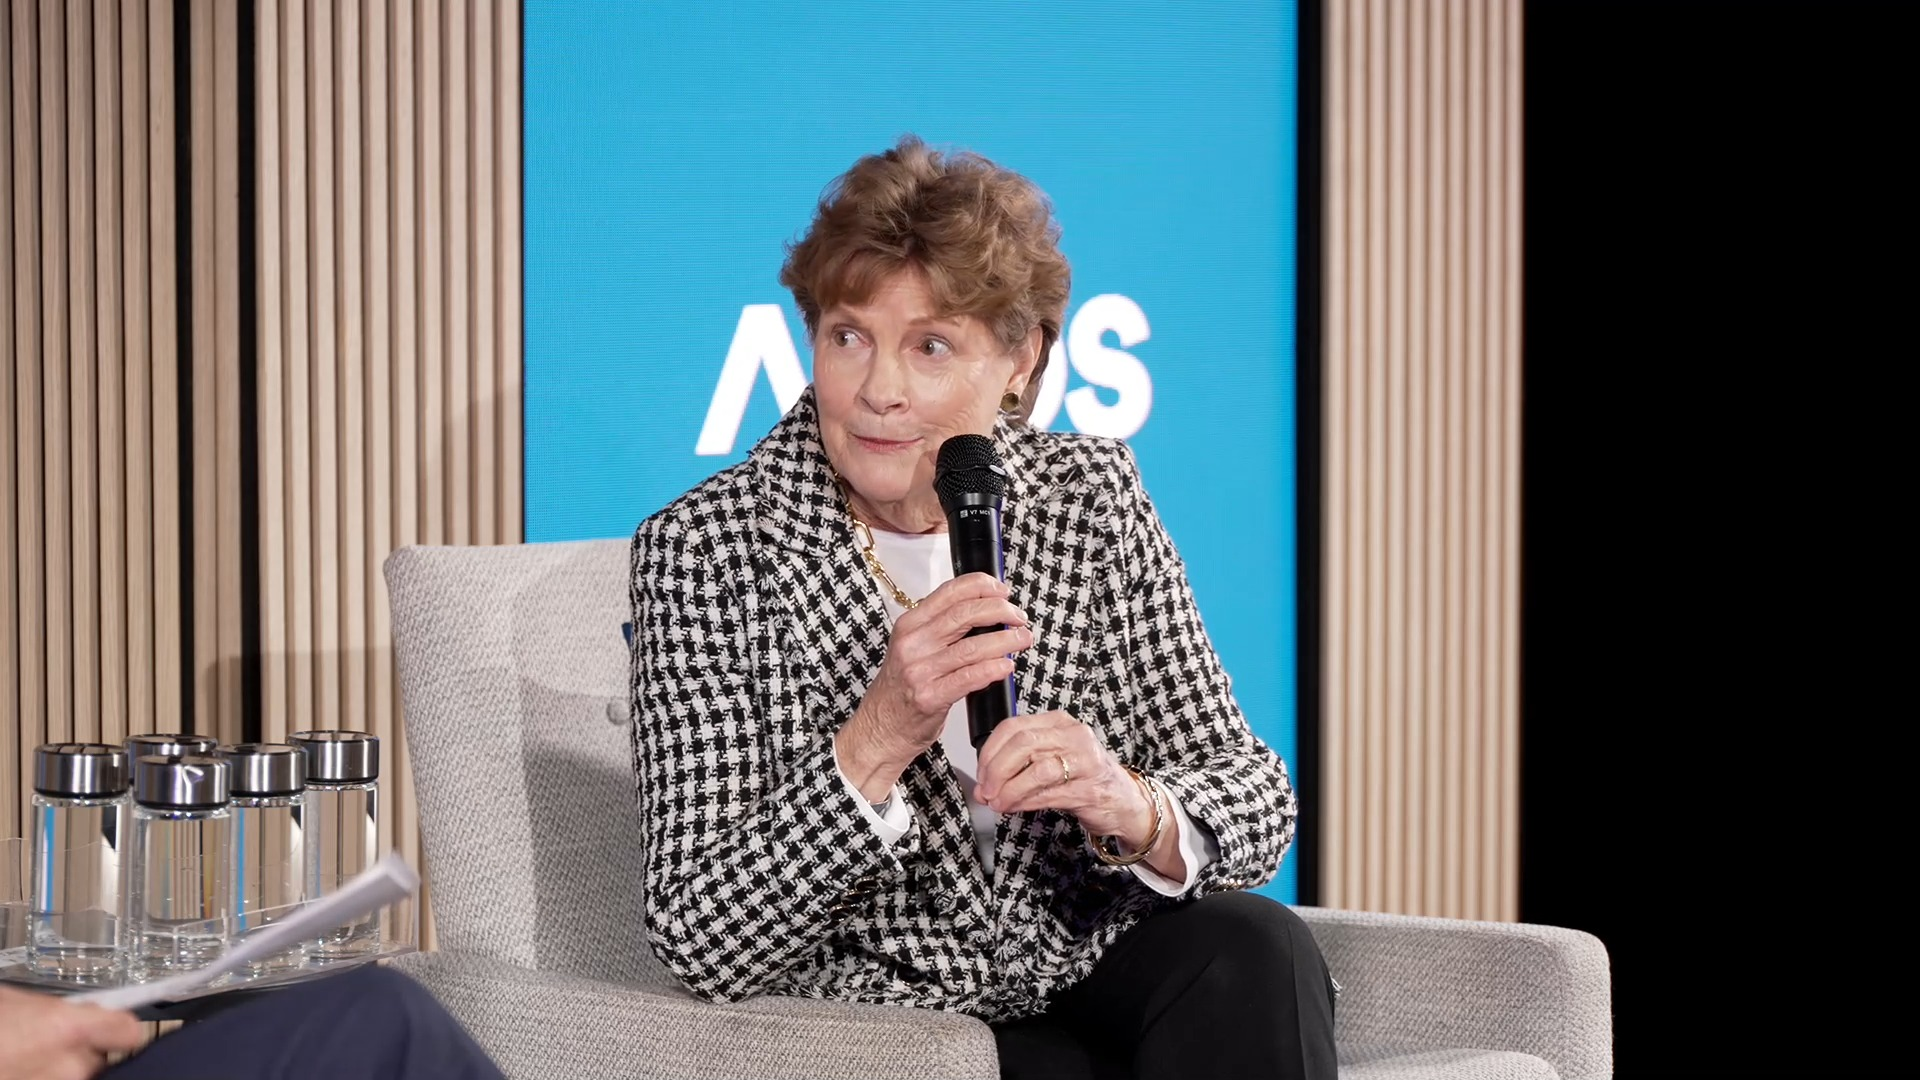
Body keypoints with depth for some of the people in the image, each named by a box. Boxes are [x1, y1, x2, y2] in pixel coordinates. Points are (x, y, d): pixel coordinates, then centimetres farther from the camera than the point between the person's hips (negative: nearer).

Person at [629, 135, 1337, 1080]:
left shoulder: (1091, 498, 0)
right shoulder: (704, 551, -10)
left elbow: (1254, 801, -1)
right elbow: (703, 949, -15)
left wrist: (1130, 806, -24)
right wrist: (878, 743, -29)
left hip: (1097, 980, 4)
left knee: (1253, 948, -25)